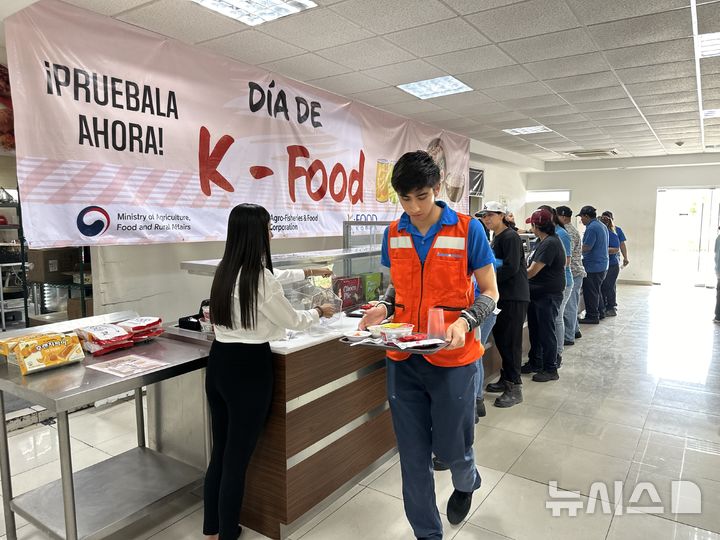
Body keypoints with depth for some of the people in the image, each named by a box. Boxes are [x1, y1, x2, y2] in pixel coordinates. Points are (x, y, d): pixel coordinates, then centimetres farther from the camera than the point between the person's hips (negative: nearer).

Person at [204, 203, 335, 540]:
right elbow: (292, 321, -6)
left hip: (219, 363, 8)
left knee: (220, 452, 20)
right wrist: (319, 312, 15)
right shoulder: (260, 277, -18)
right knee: (237, 458, 7)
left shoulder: (224, 271, 6)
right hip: (248, 367, -8)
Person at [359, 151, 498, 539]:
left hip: (452, 359, -3)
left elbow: (489, 292, -3)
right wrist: (384, 307, -5)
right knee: (413, 455, 11)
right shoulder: (394, 234, 4)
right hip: (403, 359, 3)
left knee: (450, 447, 12)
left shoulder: (467, 230, -8)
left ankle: (467, 482, 50)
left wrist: (464, 321, -21)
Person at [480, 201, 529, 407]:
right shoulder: (496, 237, 16)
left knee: (510, 341, -5)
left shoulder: (511, 237, -12)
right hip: (503, 295, 9)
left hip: (515, 297, -9)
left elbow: (511, 268, -20)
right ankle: (506, 379, 26)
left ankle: (515, 388, 4)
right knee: (500, 336, 13)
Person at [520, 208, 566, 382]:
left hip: (549, 295, -10)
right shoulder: (542, 241, 10)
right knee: (534, 330, 17)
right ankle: (535, 363, 31)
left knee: (546, 332, 1)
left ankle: (550, 369, 15)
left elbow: (532, 271, -22)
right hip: (536, 293, 10)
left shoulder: (550, 243, -21)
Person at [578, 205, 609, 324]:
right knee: (596, 290, 18)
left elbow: (586, 248, -21)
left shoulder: (592, 228, -18)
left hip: (593, 266, -10)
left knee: (590, 292, -1)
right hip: (603, 264, 10)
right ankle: (598, 313, 26)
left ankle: (592, 316, 4)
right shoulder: (602, 226, 14)